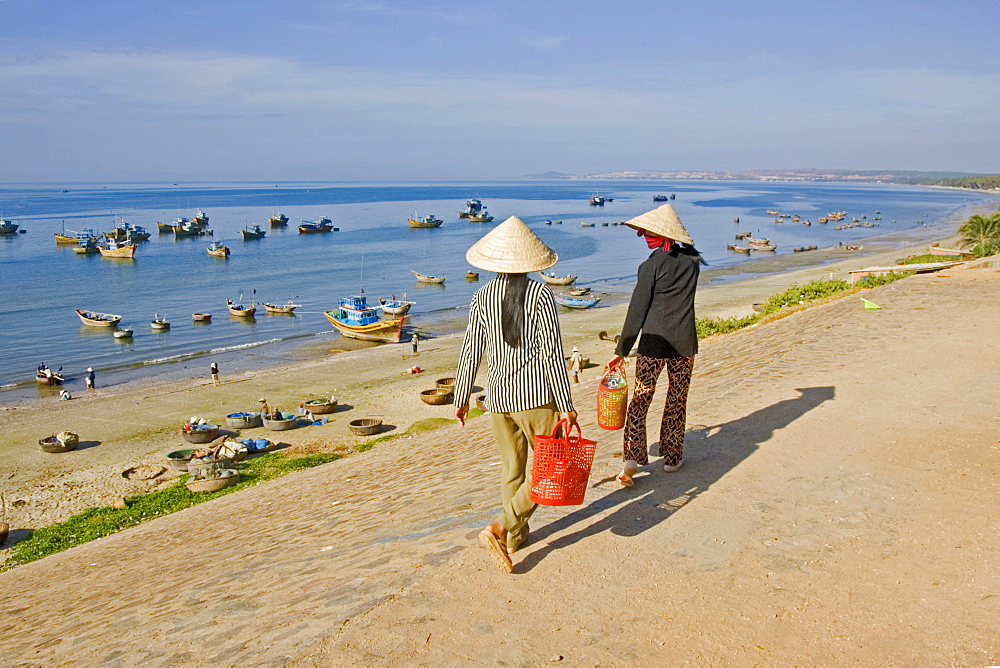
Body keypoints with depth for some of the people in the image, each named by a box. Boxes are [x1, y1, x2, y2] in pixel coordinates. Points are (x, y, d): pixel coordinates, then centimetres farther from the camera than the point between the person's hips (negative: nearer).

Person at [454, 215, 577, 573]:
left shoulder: (482, 297, -2)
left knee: (512, 467, 20)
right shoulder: (540, 295, -11)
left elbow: (471, 351, 1)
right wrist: (566, 405, -9)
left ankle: (515, 535, 30)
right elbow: (551, 352, -13)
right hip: (535, 395, -4)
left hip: (498, 395, 4)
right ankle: (500, 526, -4)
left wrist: (461, 398, 13)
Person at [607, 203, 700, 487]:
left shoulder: (651, 266, -10)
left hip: (654, 344, -4)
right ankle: (672, 457, 24)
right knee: (676, 402, 15)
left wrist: (622, 350, -5)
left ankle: (633, 457, -4)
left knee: (639, 401, 5)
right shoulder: (691, 261, 2)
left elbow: (637, 312, -10)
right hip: (684, 344, 4)